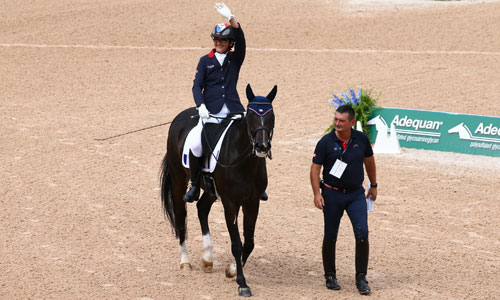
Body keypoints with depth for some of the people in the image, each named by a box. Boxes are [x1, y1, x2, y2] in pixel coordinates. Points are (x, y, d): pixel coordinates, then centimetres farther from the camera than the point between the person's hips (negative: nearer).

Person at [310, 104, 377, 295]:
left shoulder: (361, 139, -2)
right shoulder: (325, 142, -9)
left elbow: (369, 161, 14)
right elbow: (315, 168, -6)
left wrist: (373, 185, 19)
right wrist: (317, 193, -15)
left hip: (356, 194, 1)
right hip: (332, 194, -1)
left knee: (362, 234, -10)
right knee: (330, 236, 6)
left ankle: (361, 278, -1)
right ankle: (330, 276, 22)